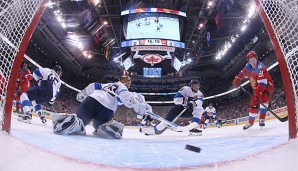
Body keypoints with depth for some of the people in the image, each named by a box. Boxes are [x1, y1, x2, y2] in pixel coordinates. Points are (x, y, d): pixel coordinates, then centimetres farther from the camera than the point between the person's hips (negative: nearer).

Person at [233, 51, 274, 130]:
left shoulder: (260, 67, -31)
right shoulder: (248, 67, -8)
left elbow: (262, 83, -39)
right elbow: (242, 74, 13)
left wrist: (257, 92, -49)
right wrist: (237, 79, -5)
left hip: (267, 85, -6)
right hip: (257, 88, 6)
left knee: (263, 97, -34)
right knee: (253, 104, 1)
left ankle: (262, 119, -26)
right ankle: (250, 122, 19)